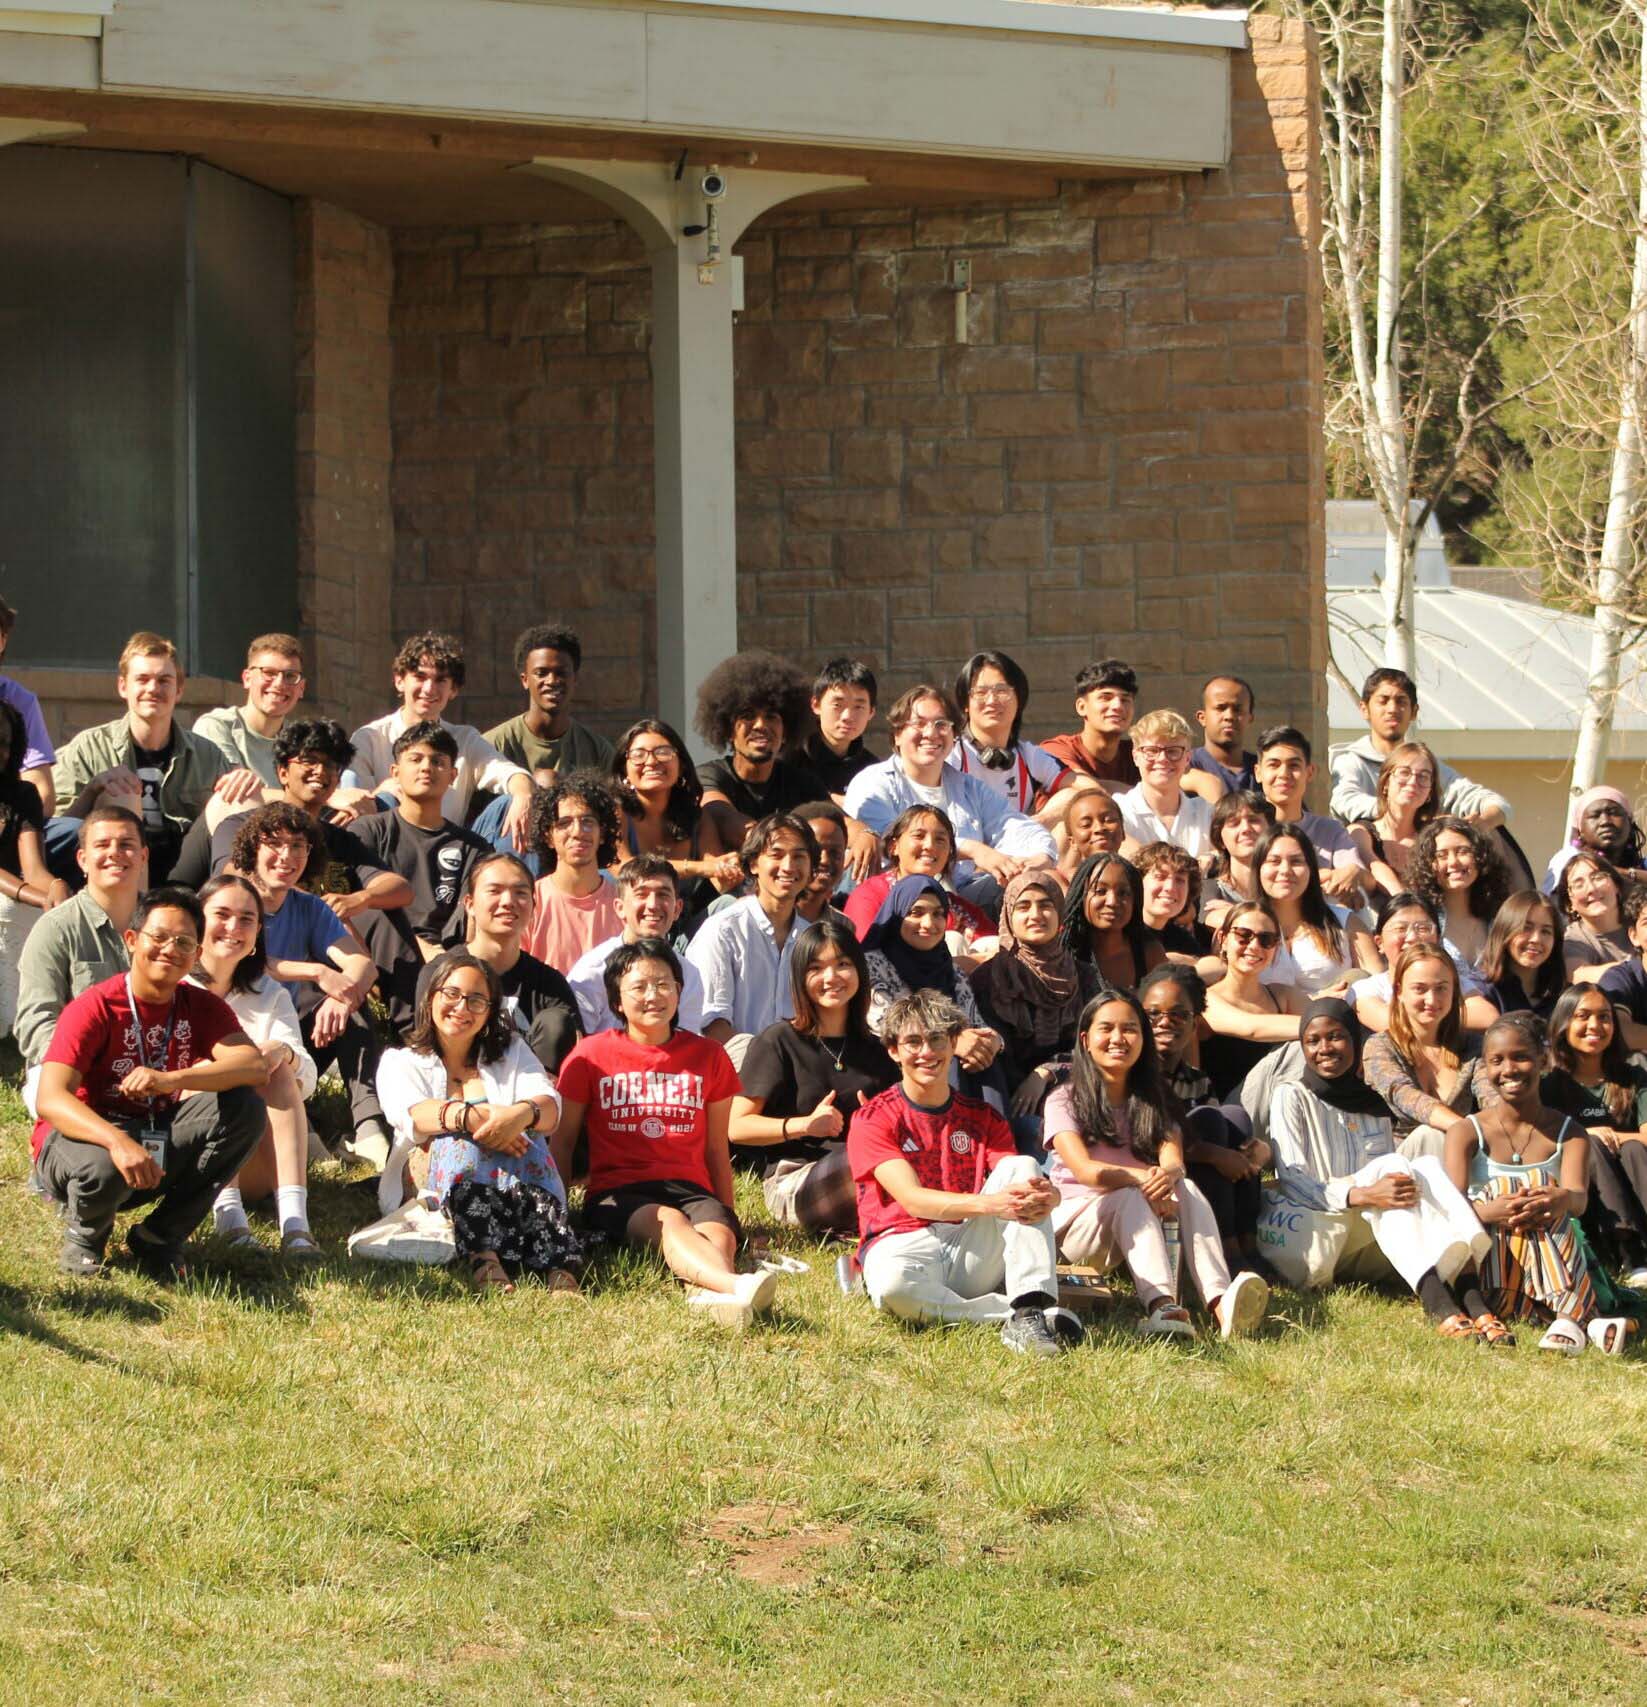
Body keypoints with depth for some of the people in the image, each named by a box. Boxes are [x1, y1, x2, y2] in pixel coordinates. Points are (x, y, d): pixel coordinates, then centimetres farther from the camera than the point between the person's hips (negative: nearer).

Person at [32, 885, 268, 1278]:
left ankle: (160, 1237, -8)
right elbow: (50, 1100, -29)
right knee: (103, 1167, -42)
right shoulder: (95, 1008, -17)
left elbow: (255, 1066, -22)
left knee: (244, 1107, -19)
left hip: (157, 1145, 5)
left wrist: (172, 1080, -40)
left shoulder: (201, 1007, -3)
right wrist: (118, 1142, -48)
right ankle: (84, 1235, -2)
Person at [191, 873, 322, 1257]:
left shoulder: (270, 997, 17)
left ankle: (294, 1218, -40)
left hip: (256, 1165, 3)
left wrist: (283, 1053, -22)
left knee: (279, 1068, -21)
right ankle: (227, 1212, -45)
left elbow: (305, 1083, 2)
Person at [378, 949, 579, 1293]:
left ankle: (557, 1260, -48)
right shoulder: (400, 1062, 15)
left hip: (516, 1183, 2)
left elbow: (550, 1108, 0)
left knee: (529, 1139, -29)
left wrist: (523, 1114, -27)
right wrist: (473, 1116, -32)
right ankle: (483, 1257, -55)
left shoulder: (511, 1050, 22)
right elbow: (412, 1114, -11)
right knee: (461, 1140, -32)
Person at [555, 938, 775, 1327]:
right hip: (616, 1193, -3)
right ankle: (737, 1285, -69)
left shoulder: (707, 1055, 18)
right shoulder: (591, 1056, 11)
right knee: (669, 1223, -38)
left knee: (718, 1234, -34)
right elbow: (562, 1141, 15)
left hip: (690, 1188, 3)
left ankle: (708, 1294, -70)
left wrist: (728, 1213, 16)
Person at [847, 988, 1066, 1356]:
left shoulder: (982, 1118, 15)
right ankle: (1014, 1312, -26)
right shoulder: (872, 1119, 1)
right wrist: (989, 1204, -30)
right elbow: (912, 1199, -14)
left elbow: (1018, 1181, -1)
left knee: (1023, 1166, -18)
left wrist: (1046, 1195, -28)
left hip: (971, 1251, 4)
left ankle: (1032, 1309, -31)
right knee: (892, 1285, -41)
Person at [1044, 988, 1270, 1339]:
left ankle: (1221, 1304, -53)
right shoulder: (1064, 1101, -2)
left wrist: (1167, 1175, -35)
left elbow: (1174, 1162, -9)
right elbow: (1084, 1170, -19)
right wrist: (1142, 1178, -36)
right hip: (1078, 1224, -4)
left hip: (1134, 1226, 4)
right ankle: (1161, 1305, -62)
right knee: (1129, 1197, -35)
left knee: (1185, 1189, -27)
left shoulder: (1152, 1104, 12)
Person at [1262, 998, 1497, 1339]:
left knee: (1427, 1165, -19)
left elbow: (1391, 1186, 19)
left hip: (1363, 1252, 5)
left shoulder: (1374, 1107, 21)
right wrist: (1362, 1195, -27)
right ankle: (1442, 1309, -50)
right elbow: (1292, 1180, -9)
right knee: (1391, 1165, -26)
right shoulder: (1292, 1097, 4)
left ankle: (1474, 1302, -42)